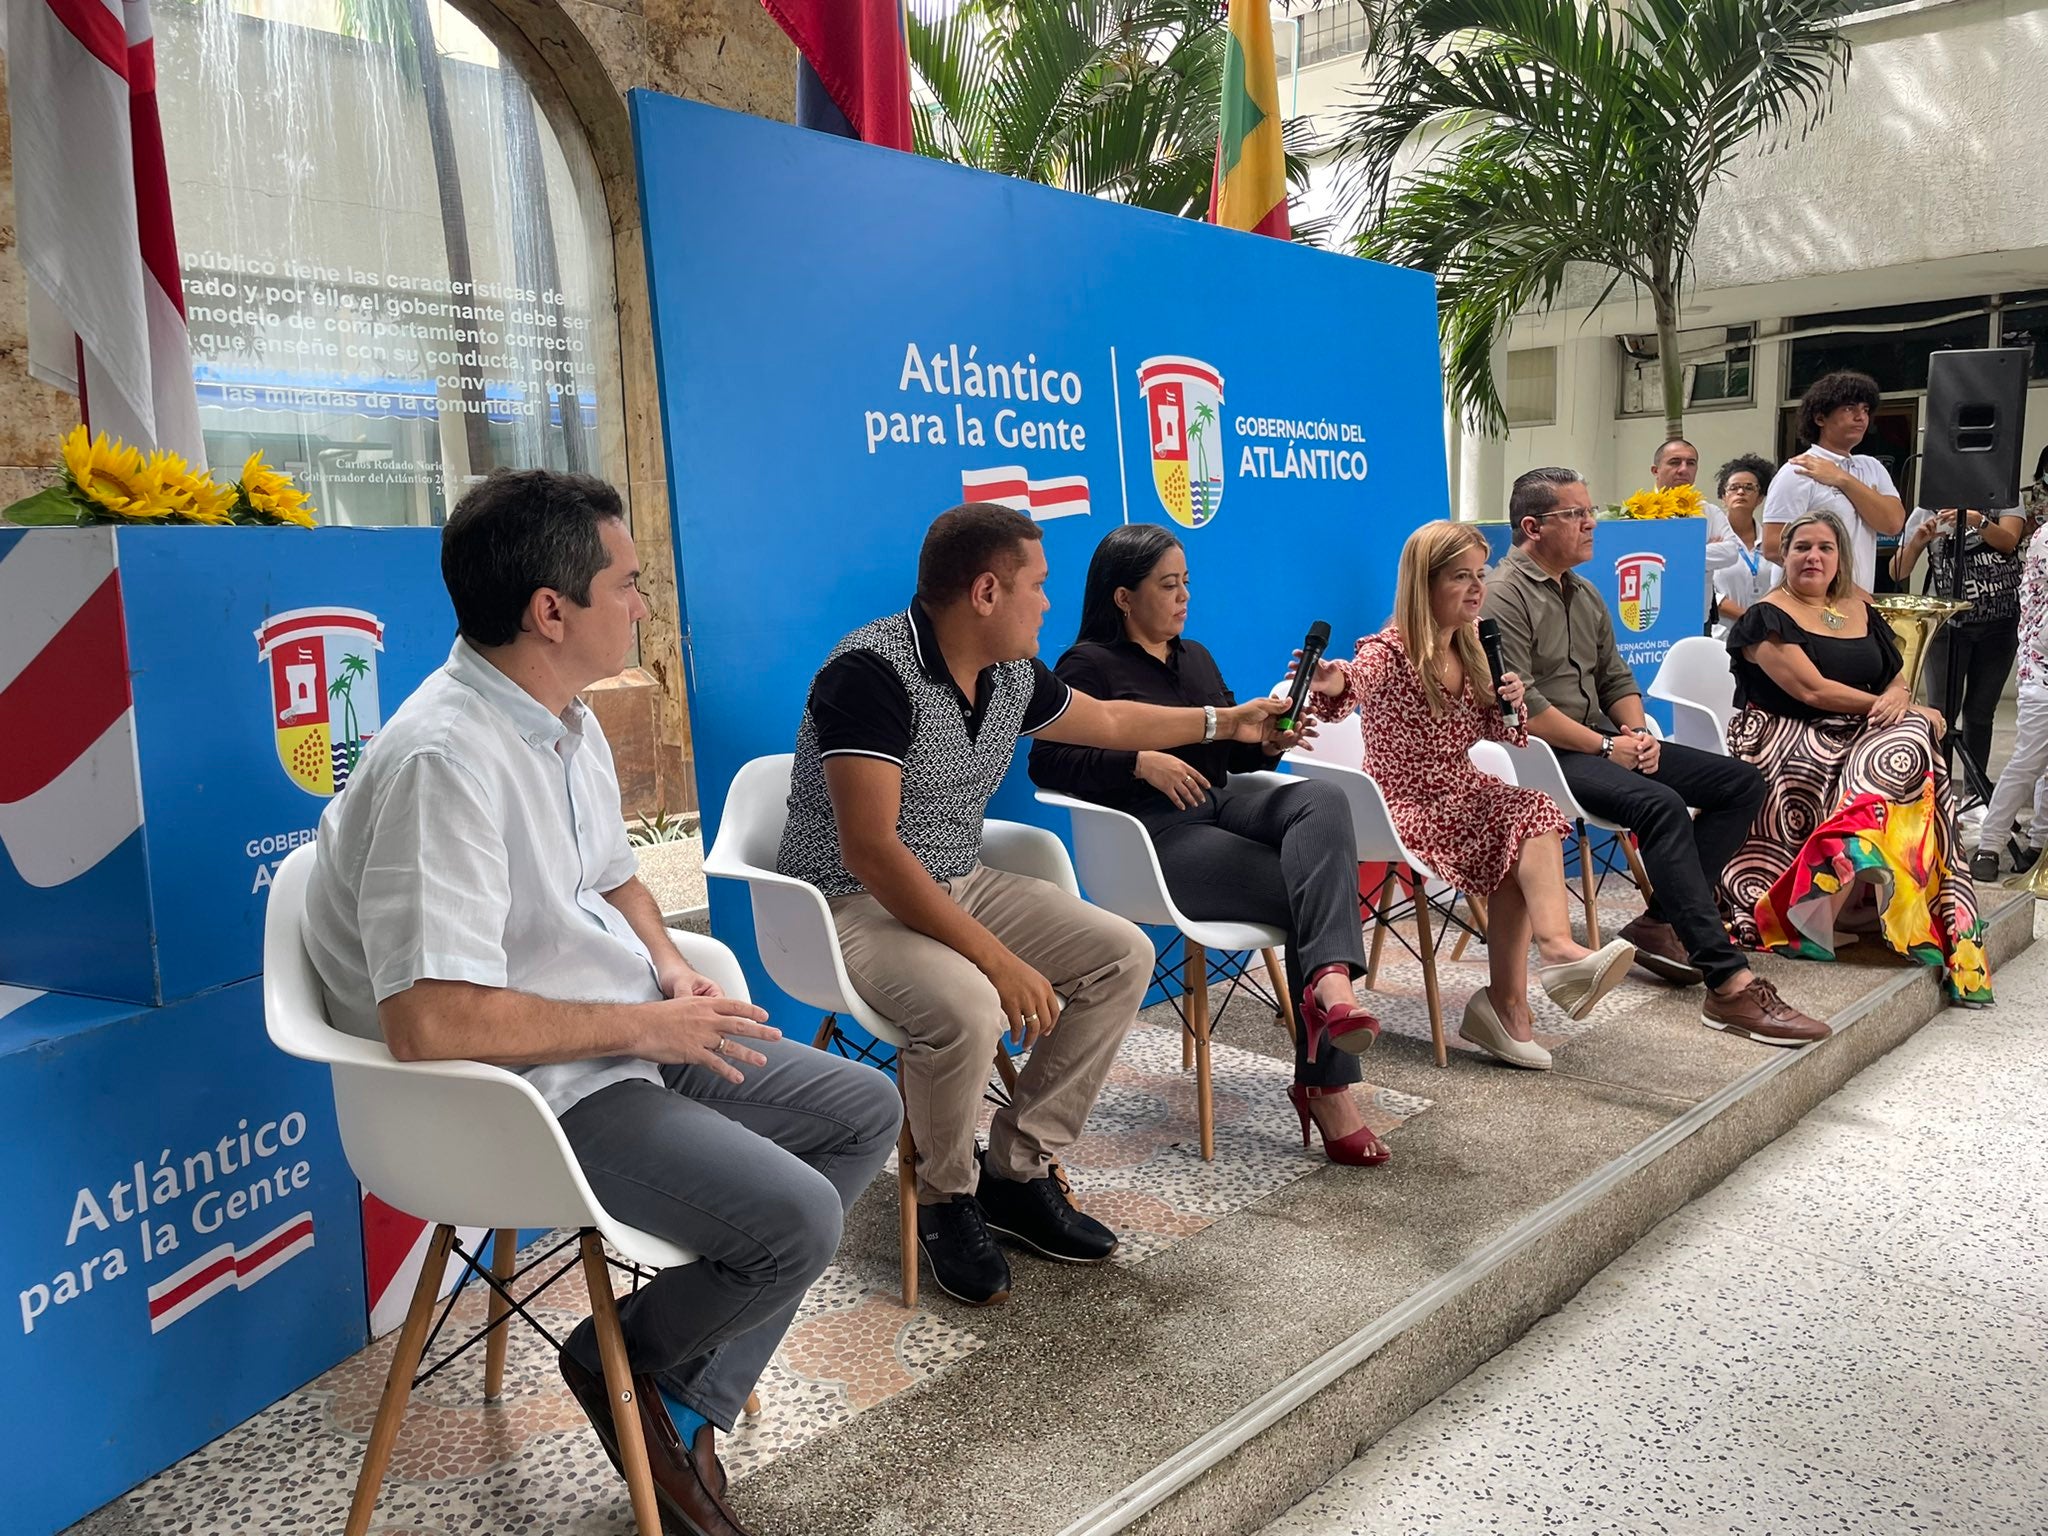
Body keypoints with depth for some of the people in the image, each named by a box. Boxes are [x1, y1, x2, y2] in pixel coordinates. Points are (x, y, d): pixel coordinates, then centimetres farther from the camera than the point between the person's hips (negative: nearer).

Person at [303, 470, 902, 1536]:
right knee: (794, 1220, -24)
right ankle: (623, 1363, 10)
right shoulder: (444, 761, -25)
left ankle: (690, 1409, 9)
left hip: (631, 1039, 10)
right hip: (532, 1089, -10)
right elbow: (430, 1022, -31)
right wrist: (646, 1023, -21)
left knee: (866, 1111, 7)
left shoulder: (569, 725, 6)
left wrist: (670, 967, 1)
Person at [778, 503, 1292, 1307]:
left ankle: (1020, 1171, 4)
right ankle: (945, 1202, -4)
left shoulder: (1011, 676, 3)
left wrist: (1229, 722, 30)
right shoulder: (872, 672, -23)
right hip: (855, 903, -8)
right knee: (968, 1007, -35)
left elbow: (1107, 720, 24)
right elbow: (870, 851, -29)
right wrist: (997, 957, -31)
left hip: (962, 884, 9)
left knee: (1123, 955, -5)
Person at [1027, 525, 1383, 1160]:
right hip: (1158, 834, -6)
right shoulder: (1089, 664, 3)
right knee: (1303, 890, -25)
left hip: (1226, 801, 7)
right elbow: (1047, 762, -8)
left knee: (1323, 799, -27)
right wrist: (1141, 763, -21)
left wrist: (1268, 740, 3)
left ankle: (1329, 983, -45)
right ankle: (1327, 1086, -26)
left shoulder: (1195, 657, 26)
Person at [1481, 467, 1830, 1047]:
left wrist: (1637, 731, 1)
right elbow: (1522, 705, -19)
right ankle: (1729, 985, -33)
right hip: (1545, 752, -10)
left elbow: (1617, 678, 22)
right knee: (1662, 805, -32)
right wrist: (1605, 748, -14)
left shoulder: (1584, 595, 20)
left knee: (1741, 782, 1)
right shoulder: (1503, 596, -10)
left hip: (1601, 738, 10)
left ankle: (1660, 921, -6)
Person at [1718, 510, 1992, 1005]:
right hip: (1788, 742, -6)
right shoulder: (1767, 619, -2)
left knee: (1909, 740, -26)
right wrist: (1879, 704, -7)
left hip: (1859, 737, 6)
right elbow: (1812, 690, -12)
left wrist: (1896, 700, -9)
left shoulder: (1861, 612, 18)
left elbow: (1899, 682, 15)